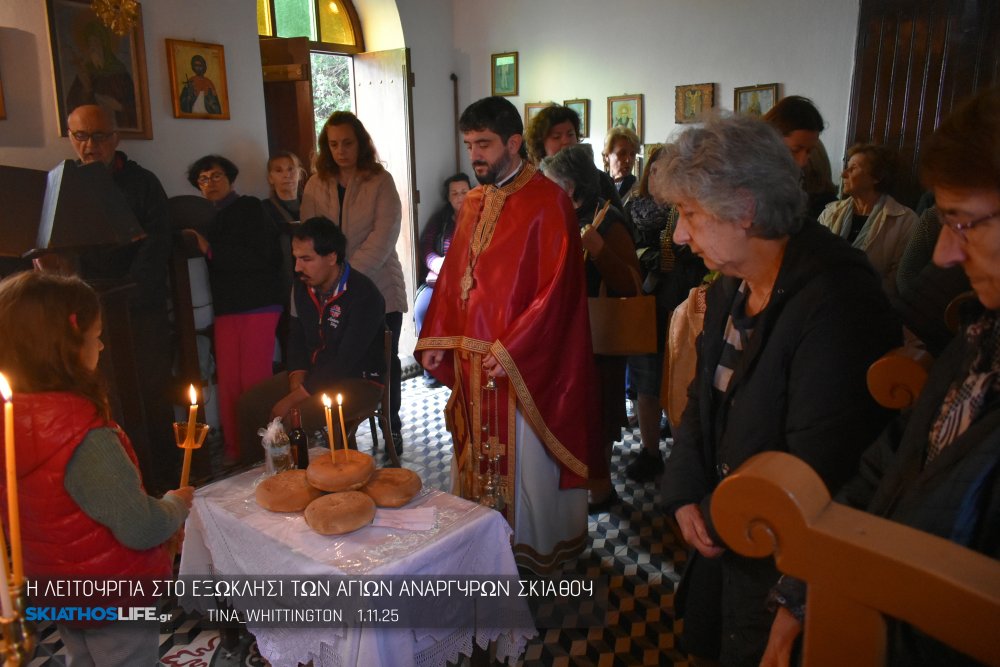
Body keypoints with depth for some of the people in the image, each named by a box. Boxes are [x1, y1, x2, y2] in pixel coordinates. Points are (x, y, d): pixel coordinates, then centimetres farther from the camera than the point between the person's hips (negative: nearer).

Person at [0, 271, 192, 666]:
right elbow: (141, 529, -28)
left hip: (63, 593, 8)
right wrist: (177, 506, -7)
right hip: (115, 599, -8)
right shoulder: (84, 440, -33)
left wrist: (159, 525, 4)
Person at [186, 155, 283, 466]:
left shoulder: (249, 208, 0)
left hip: (258, 304, -5)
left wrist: (211, 250, -11)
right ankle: (235, 450, 8)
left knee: (254, 379, -7)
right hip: (226, 308, 5)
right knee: (228, 381, -1)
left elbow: (258, 256, -12)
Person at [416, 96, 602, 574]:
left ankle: (537, 548, 27)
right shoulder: (473, 203, 10)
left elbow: (556, 288, -19)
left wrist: (510, 350, -21)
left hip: (524, 363, -7)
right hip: (471, 358, 7)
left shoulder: (547, 203, -13)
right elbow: (452, 276, 13)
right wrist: (436, 339, 5)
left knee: (525, 459, 6)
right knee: (477, 453, 18)